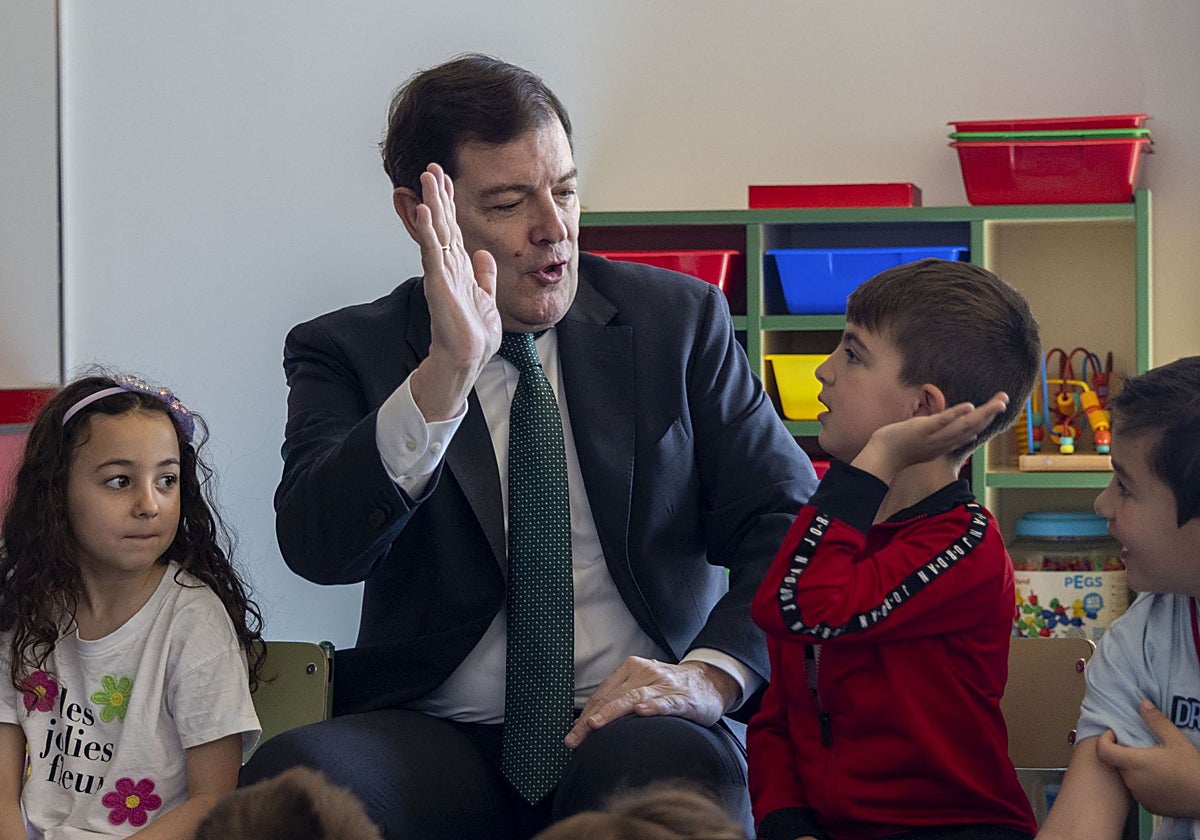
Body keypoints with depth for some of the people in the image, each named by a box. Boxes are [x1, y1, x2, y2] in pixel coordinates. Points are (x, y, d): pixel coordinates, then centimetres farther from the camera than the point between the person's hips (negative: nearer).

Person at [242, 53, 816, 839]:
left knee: (677, 773, -37)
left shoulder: (679, 320, 9)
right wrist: (445, 375, -24)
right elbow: (318, 549, -11)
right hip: (438, 737, 1)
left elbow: (791, 524, 3)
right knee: (289, 774, -31)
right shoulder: (348, 354, 6)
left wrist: (712, 674, -16)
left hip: (633, 724, 0)